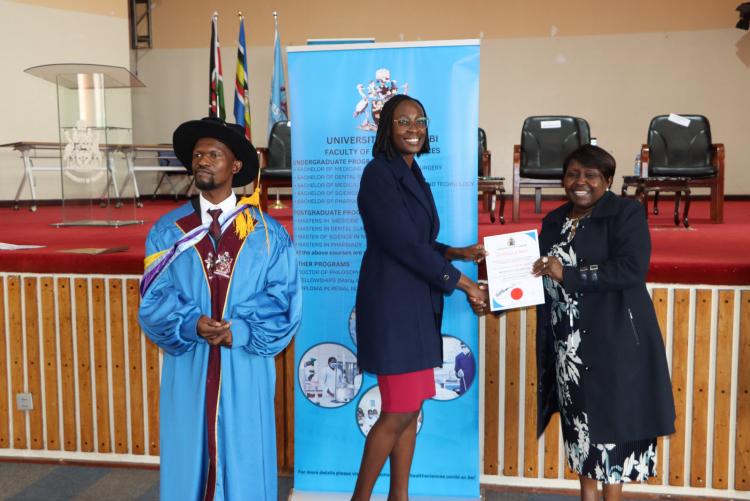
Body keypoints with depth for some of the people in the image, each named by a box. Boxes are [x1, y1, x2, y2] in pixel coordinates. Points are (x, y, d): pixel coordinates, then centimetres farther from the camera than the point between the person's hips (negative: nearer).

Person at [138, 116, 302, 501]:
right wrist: (191, 325, -19)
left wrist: (241, 330, -17)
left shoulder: (268, 234, 3)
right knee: (187, 463, 9)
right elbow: (154, 298, 0)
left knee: (244, 465, 8)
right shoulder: (167, 230, 6)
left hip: (245, 369, -1)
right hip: (187, 368, 1)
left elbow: (284, 302, -2)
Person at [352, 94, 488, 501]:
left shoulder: (413, 174, 14)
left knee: (410, 410, 12)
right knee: (398, 413, -4)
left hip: (417, 305, 9)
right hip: (393, 304, -8)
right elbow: (404, 244, -18)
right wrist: (463, 284, -12)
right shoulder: (379, 174, -12)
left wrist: (458, 252, 3)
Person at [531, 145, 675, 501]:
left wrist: (568, 274, -22)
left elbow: (632, 270, -19)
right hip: (568, 343, 6)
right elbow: (544, 277, 17)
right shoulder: (554, 221, 12)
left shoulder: (626, 213, -7)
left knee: (612, 418, 0)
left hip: (614, 339, -6)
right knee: (580, 420, 13)